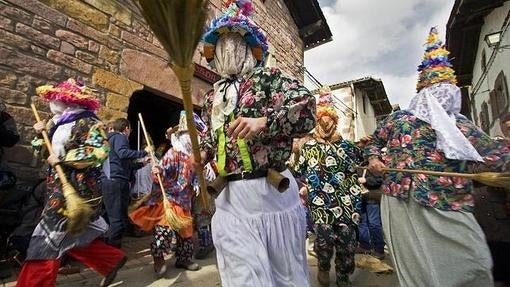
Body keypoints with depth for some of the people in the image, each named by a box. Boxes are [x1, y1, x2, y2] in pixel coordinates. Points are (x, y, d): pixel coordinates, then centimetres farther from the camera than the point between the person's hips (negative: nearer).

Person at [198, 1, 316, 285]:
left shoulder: (269, 77, 0)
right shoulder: (212, 97, 15)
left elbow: (307, 107, -13)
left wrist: (264, 122, -25)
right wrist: (203, 153, 8)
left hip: (272, 189, -3)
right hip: (230, 196, 4)